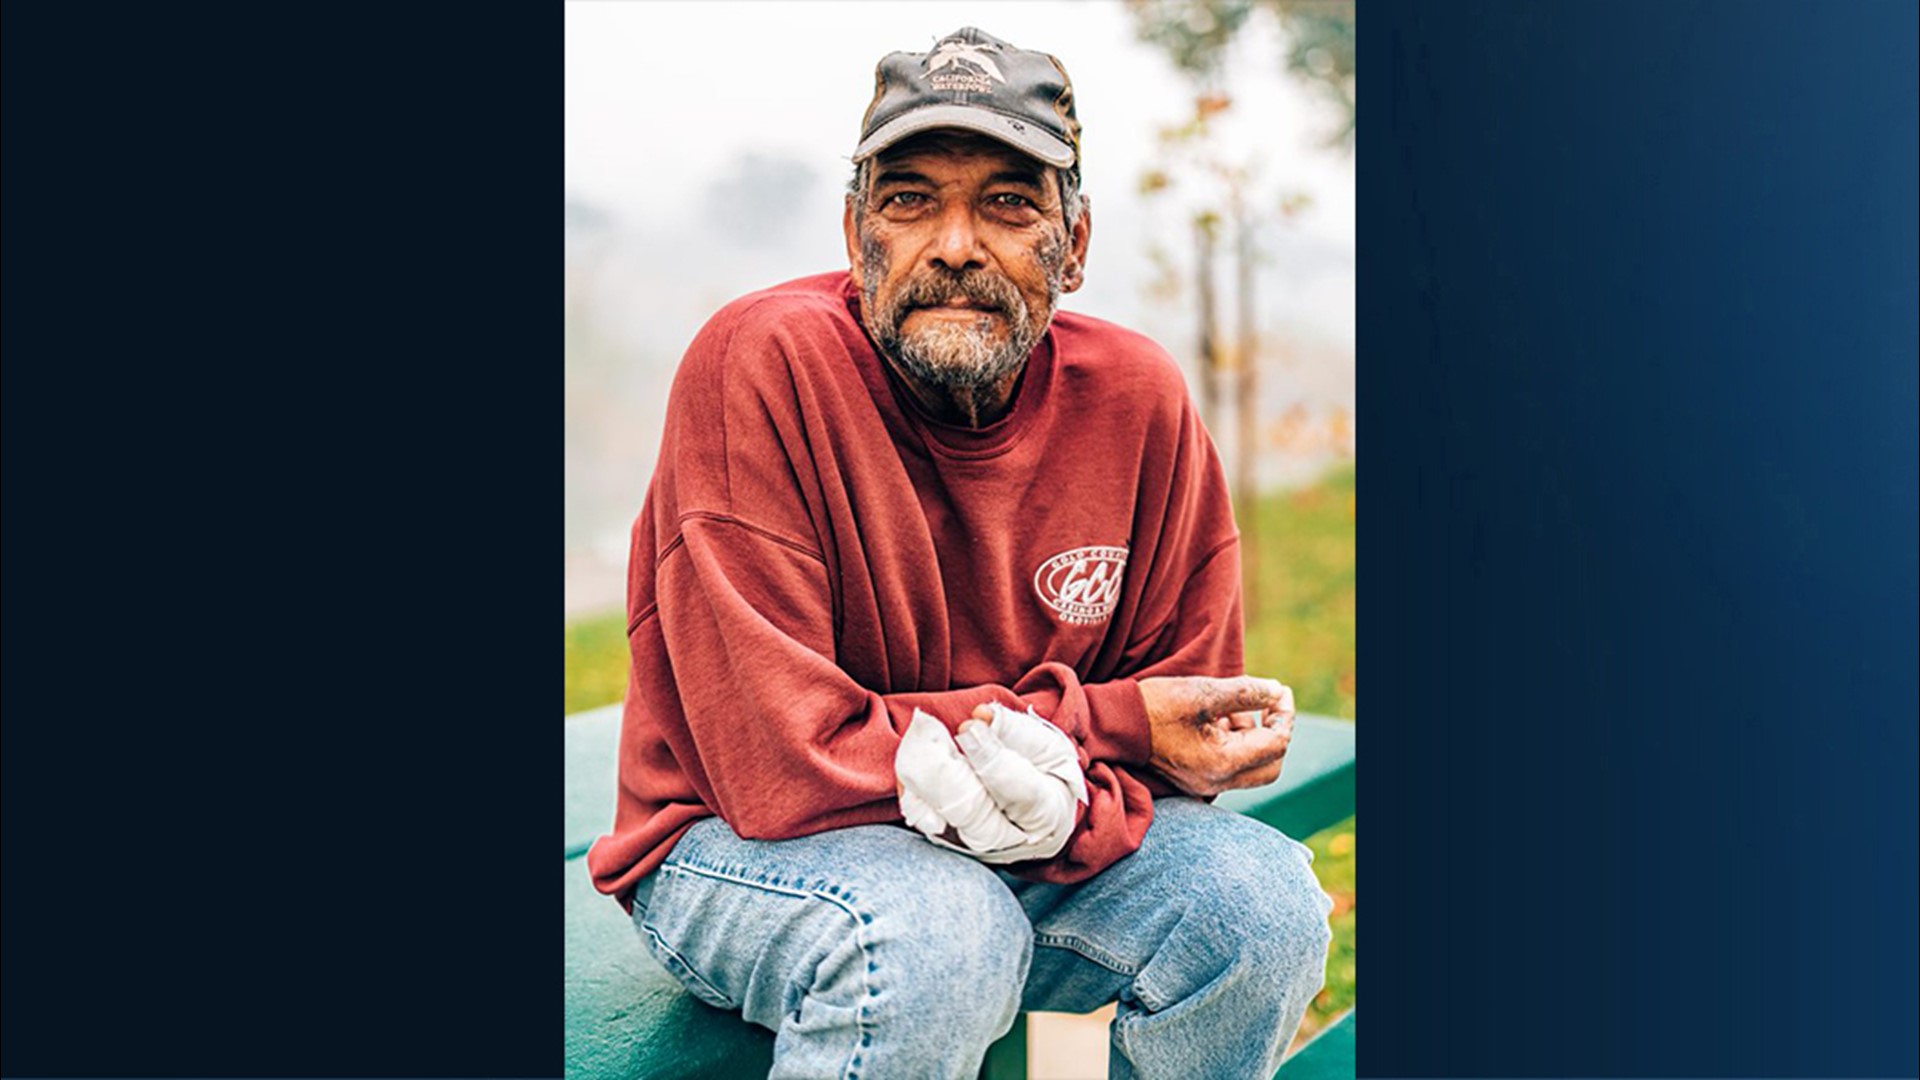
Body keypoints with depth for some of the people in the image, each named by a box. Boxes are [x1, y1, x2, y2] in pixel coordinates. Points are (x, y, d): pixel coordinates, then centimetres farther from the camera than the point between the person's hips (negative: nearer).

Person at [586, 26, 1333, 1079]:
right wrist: (1105, 720, -23)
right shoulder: (761, 363, -22)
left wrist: (1068, 795, -25)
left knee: (1262, 902, -17)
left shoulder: (1137, 399, -8)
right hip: (743, 849, -4)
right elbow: (781, 764, -25)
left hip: (1027, 849, 5)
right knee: (938, 934, -35)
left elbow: (1185, 733, -1)